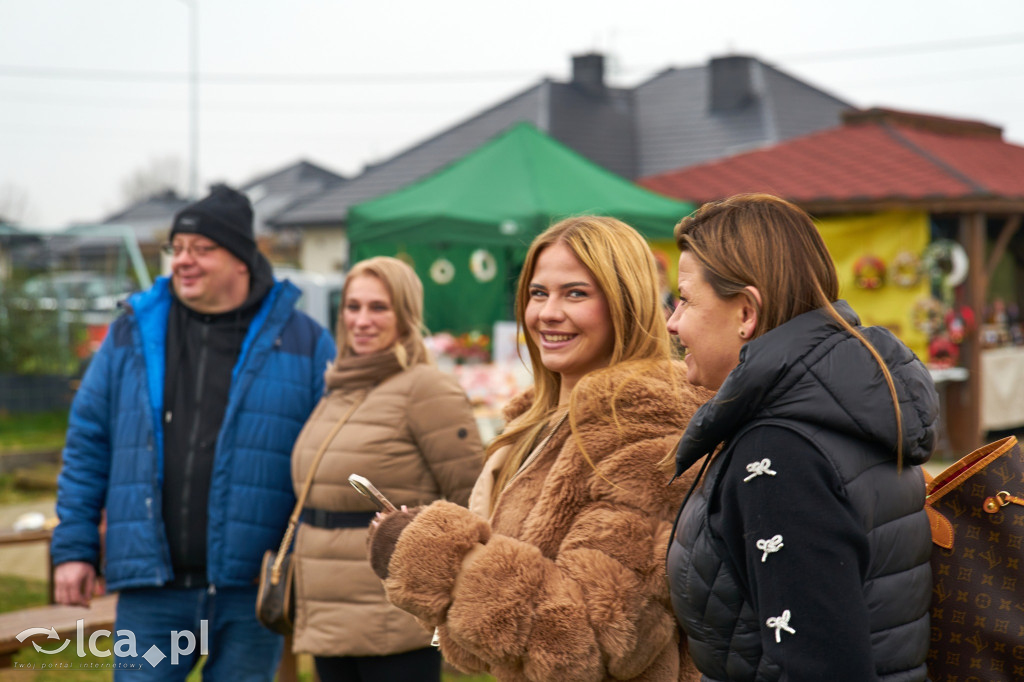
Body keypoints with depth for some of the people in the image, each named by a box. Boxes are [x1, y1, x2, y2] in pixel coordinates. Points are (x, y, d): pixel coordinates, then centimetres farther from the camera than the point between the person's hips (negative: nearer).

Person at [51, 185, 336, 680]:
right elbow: (88, 445, 9)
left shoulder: (303, 342, 1)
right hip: (151, 589, 1)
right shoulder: (132, 336, 7)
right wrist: (74, 547, 3)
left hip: (251, 590, -1)